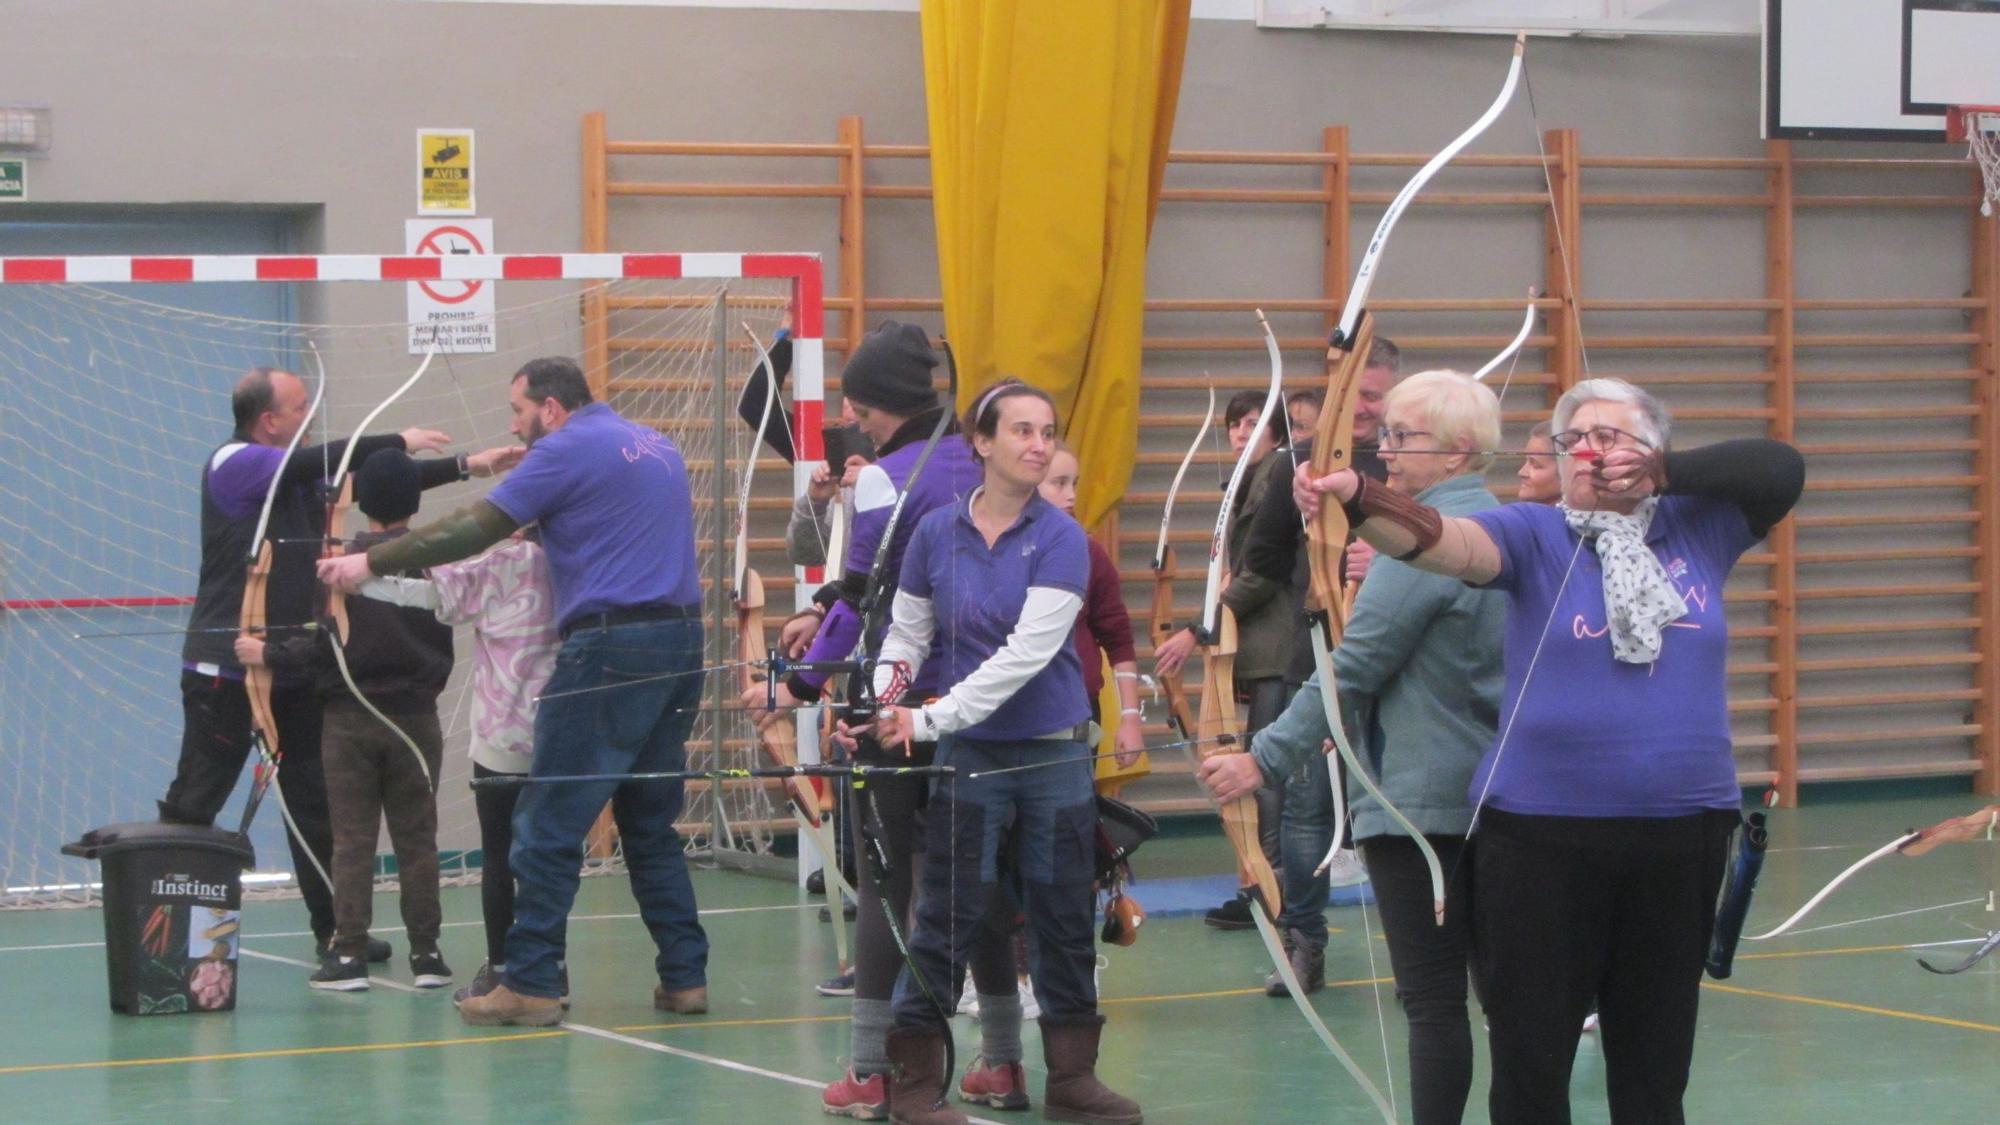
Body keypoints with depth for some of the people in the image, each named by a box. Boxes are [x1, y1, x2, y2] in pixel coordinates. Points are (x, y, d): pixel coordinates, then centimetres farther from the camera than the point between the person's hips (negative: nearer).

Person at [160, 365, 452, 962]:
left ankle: (333, 929, 14)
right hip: (225, 670, -8)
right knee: (192, 806, -3)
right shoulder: (233, 464, -11)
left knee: (316, 805, 9)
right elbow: (323, 462, -24)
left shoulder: (302, 476, 12)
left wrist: (461, 466, 6)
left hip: (294, 670, 8)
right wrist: (399, 441, -18)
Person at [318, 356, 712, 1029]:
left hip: (611, 647, -8)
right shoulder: (656, 447, 20)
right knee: (652, 826, 15)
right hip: (681, 641, 8)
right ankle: (684, 976, 11)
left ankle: (531, 984, -4)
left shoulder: (568, 450, -4)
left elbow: (475, 531, -7)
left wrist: (371, 563, -3)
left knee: (549, 825, -3)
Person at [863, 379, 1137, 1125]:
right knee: (947, 918, -1)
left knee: (1064, 920, 9)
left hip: (1055, 754, 0)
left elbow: (1027, 652, -18)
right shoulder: (937, 532, -2)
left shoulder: (1060, 540, -8)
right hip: (970, 757, 0)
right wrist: (882, 705, -14)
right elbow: (907, 634, 6)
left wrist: (933, 718, -22)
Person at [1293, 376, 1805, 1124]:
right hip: (1543, 831, -3)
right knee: (1530, 1057, -1)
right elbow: (1440, 540, -19)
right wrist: (1355, 500, -38)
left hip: (1683, 831, 3)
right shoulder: (1535, 537, -2)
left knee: (1655, 1061, 14)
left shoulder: (1695, 529, 7)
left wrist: (1662, 473, -9)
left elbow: (1781, 469, -1)